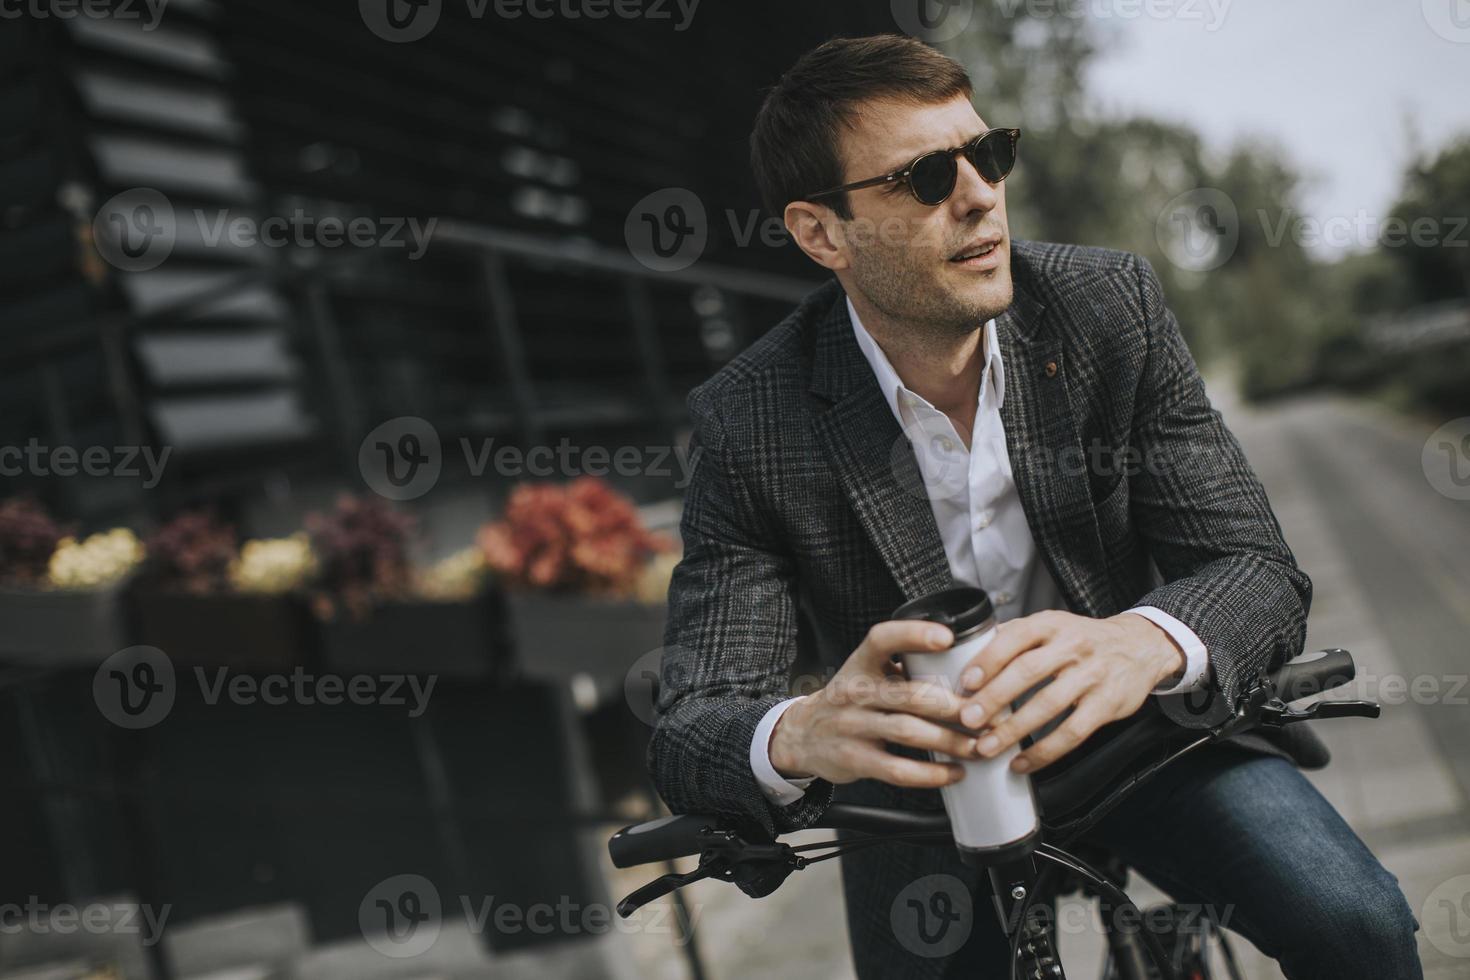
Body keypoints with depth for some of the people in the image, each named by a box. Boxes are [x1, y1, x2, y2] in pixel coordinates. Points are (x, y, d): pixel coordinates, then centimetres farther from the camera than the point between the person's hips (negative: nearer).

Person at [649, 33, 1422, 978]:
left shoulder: (1112, 305, -13)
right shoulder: (751, 426, -17)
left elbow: (1259, 570, -16)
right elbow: (694, 729, -20)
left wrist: (1142, 645, -41)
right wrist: (800, 738, -46)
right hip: (928, 780, 0)